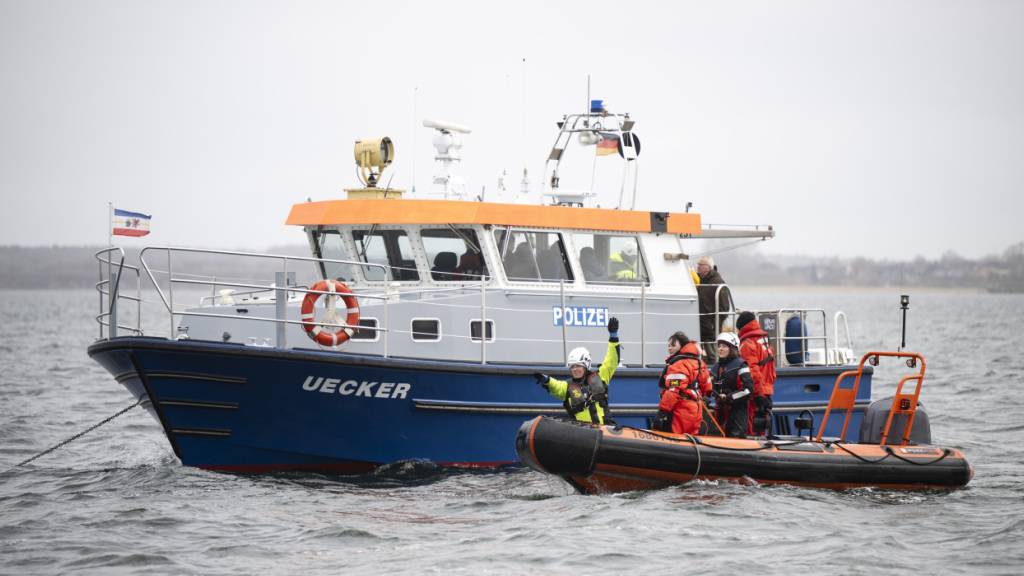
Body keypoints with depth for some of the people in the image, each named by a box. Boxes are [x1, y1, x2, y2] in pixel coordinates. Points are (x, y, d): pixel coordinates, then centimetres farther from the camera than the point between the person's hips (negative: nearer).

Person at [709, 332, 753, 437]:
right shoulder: (716, 368, 16)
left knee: (735, 437, -13)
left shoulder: (740, 365, -7)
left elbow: (748, 388, -15)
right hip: (722, 411, 7)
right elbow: (712, 389, 25)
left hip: (738, 410, -7)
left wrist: (729, 397, -17)